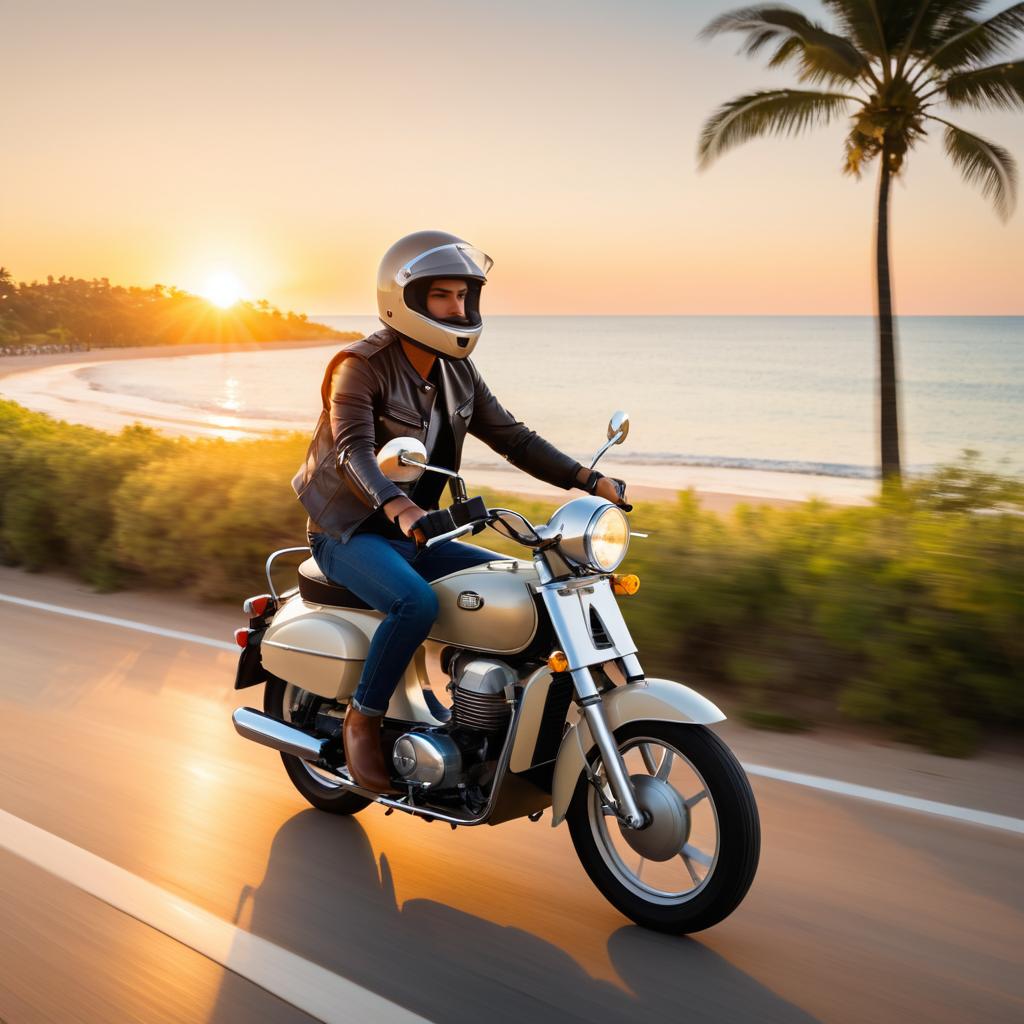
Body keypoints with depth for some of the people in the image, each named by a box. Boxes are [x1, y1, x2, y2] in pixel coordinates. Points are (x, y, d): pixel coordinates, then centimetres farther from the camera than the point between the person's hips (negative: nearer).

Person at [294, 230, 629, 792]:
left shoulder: (458, 373, 7)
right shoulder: (362, 365, -15)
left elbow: (511, 436, 5)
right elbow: (353, 450, -30)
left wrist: (588, 479, -7)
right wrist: (397, 507, -50)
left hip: (413, 532, 7)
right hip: (349, 531, -7)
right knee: (417, 603, -34)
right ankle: (362, 720, -12)